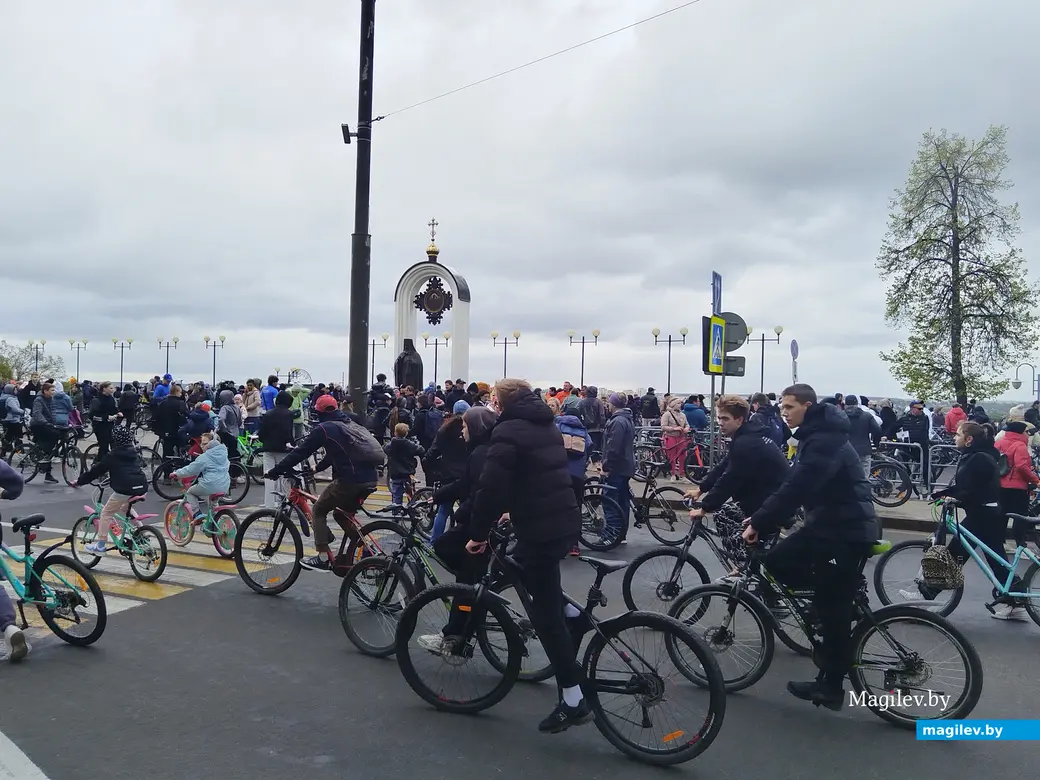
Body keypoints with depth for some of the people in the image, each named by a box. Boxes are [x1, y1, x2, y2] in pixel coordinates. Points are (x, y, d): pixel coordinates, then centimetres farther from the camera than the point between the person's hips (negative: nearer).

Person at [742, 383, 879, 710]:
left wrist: (759, 524, -23)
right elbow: (792, 485, 16)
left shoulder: (825, 441, -21)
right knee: (778, 561, 3)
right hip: (827, 522, 10)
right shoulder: (814, 436, 14)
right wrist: (760, 516, 9)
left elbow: (795, 489, -29)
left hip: (847, 531, -10)